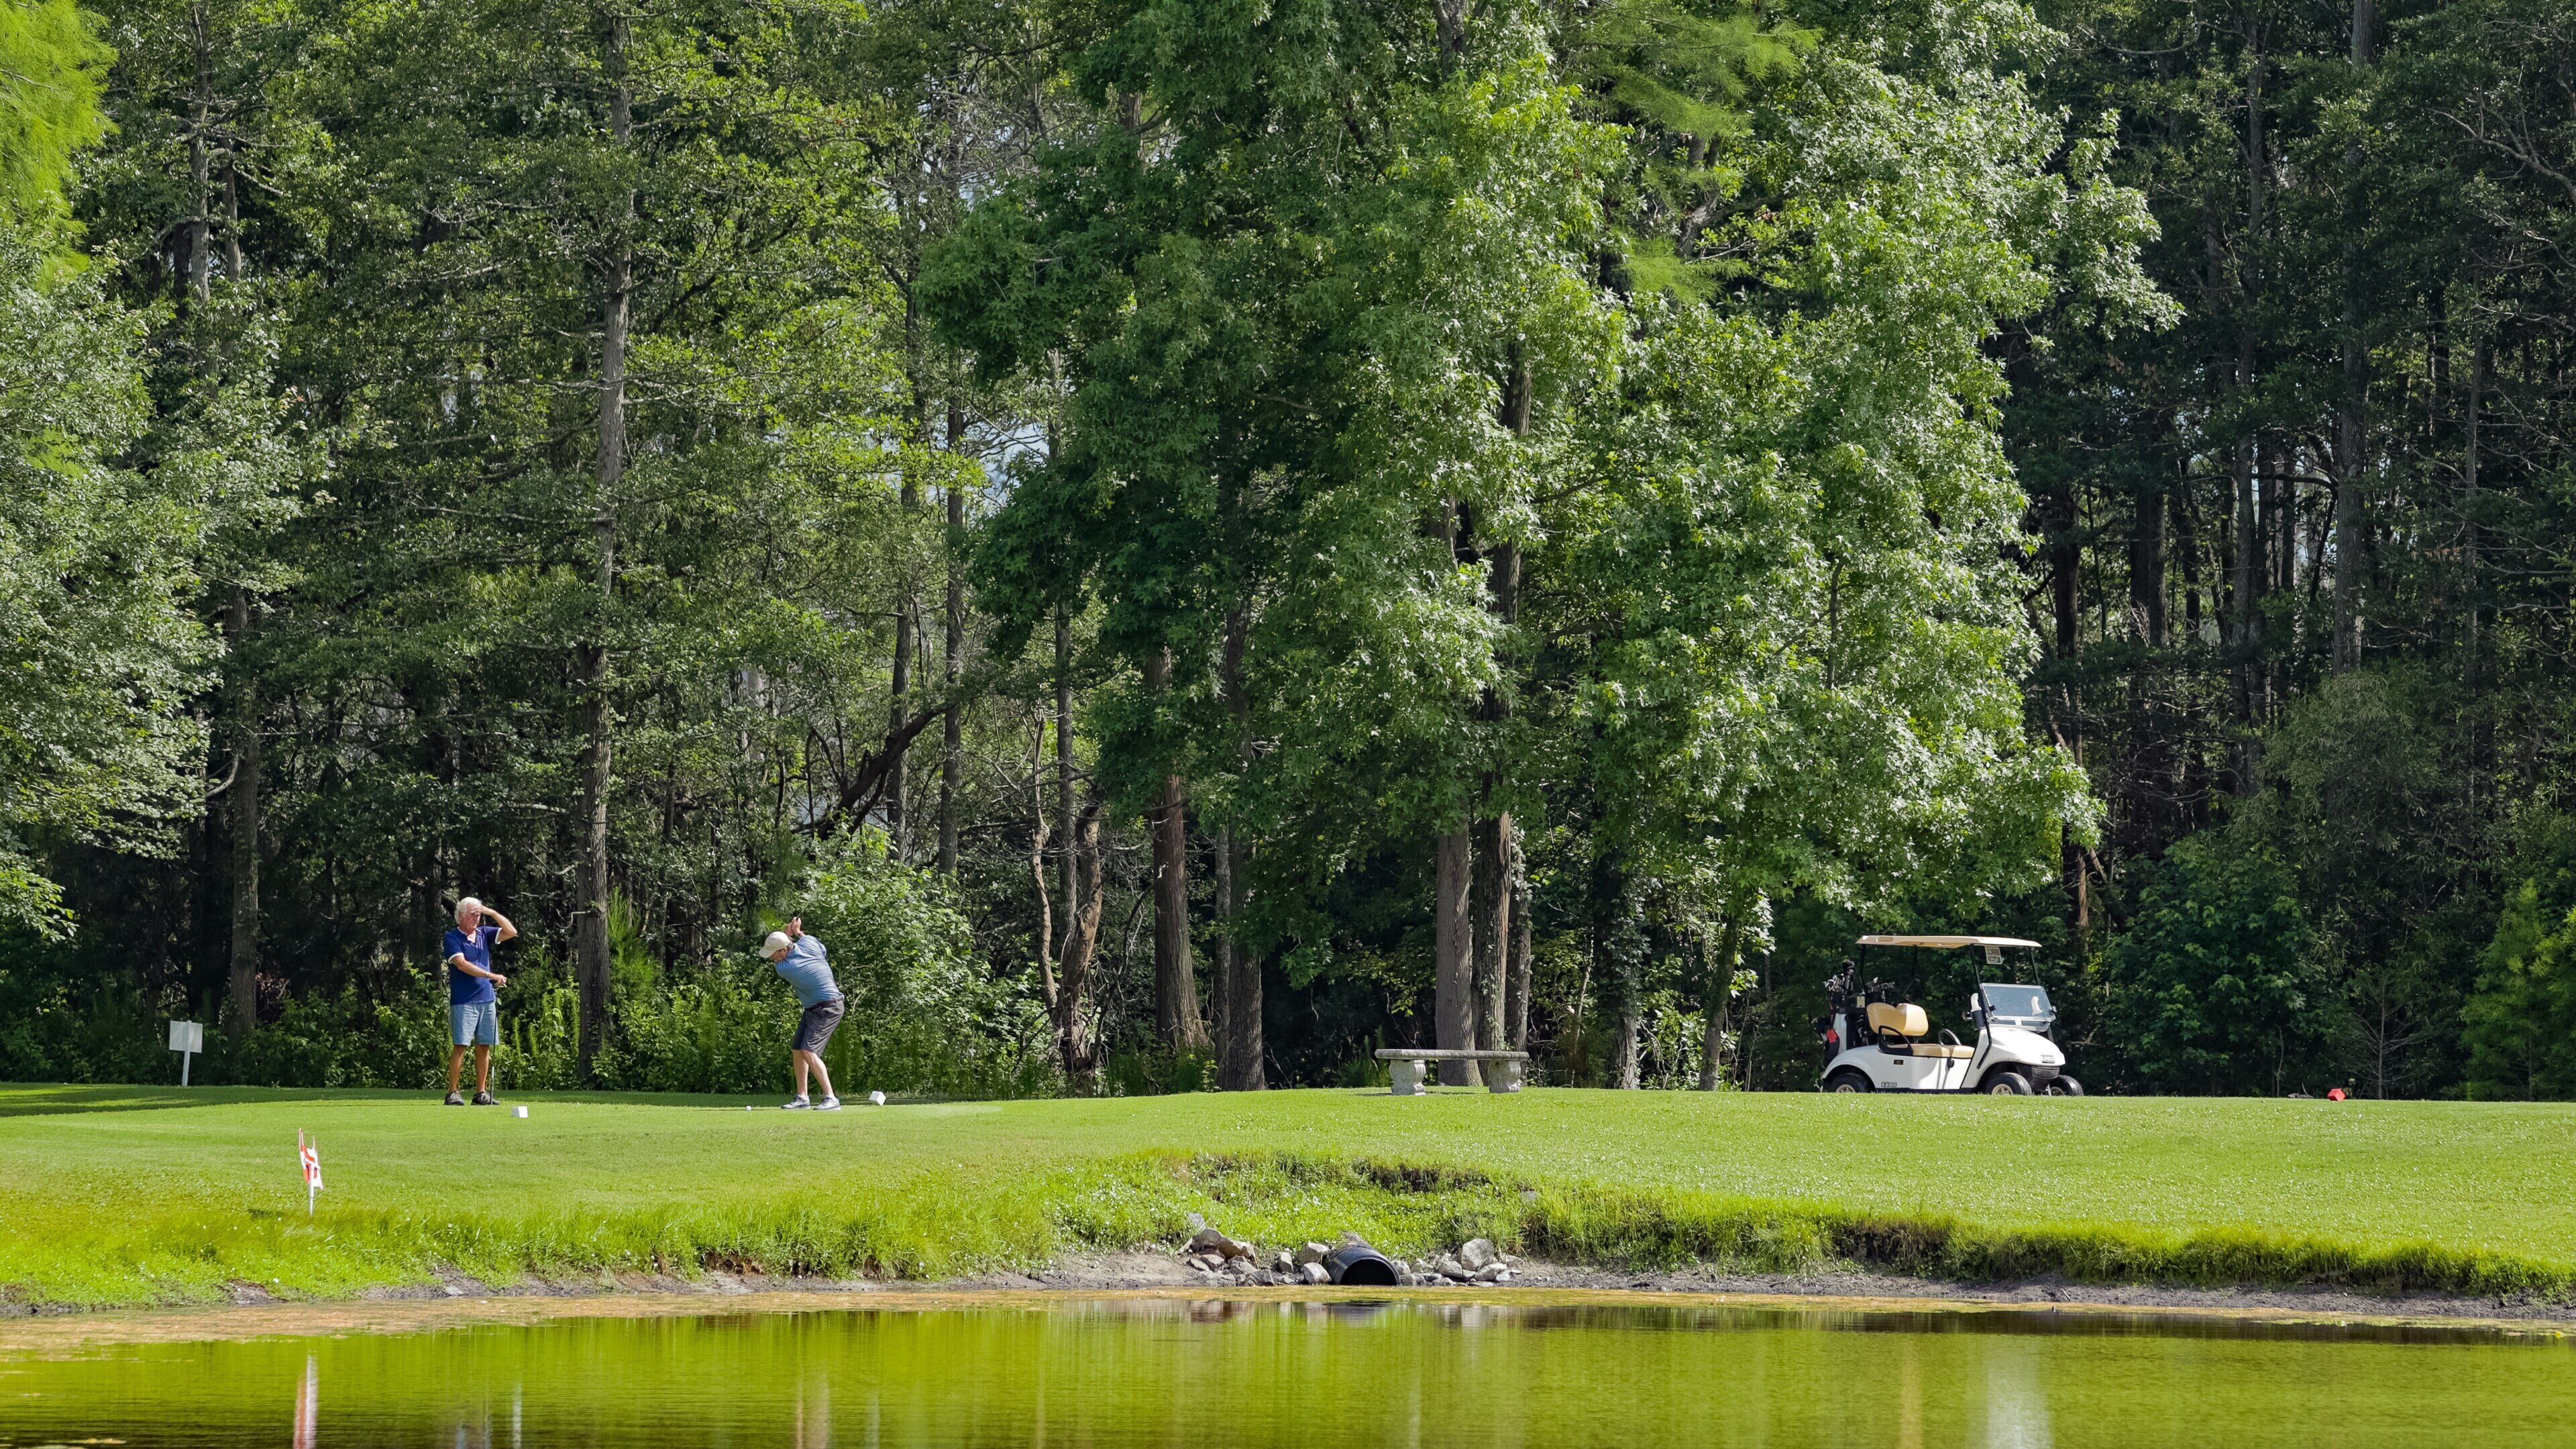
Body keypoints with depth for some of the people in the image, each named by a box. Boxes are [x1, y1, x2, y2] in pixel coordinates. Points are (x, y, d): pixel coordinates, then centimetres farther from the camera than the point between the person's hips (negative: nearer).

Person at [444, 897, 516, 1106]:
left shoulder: (484, 934, 13)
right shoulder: (452, 938, -4)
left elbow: (511, 932, 7)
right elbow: (462, 965, -16)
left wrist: (492, 913, -2)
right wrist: (491, 975, -22)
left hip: (487, 1000, 5)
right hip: (463, 1001, -5)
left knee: (484, 1047, 4)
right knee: (461, 1046, -9)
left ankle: (481, 1093, 9)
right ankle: (452, 1093, -5)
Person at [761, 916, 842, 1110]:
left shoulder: (784, 969, -25)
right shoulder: (808, 943, -8)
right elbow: (823, 950, 15)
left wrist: (788, 934, -3)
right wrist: (798, 933, 16)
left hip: (828, 1009, -10)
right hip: (813, 1009, 10)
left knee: (809, 1052, -20)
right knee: (797, 1051, 11)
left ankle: (831, 1099, -24)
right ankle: (802, 1098, 17)